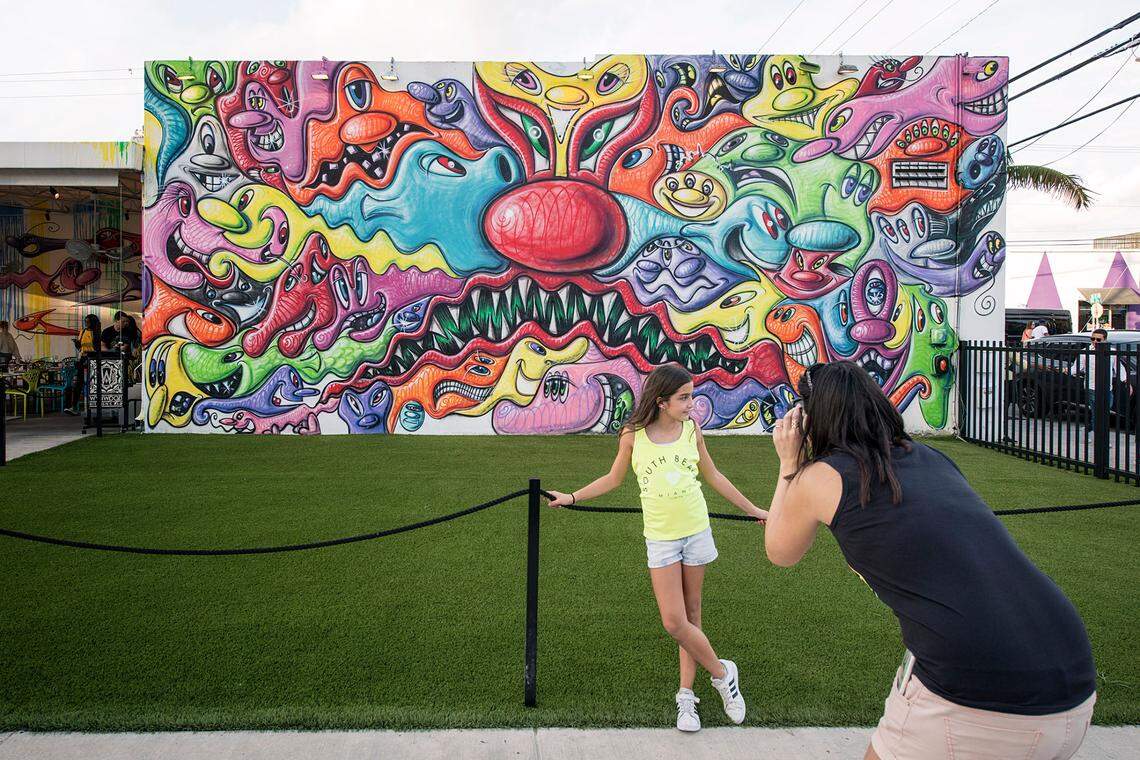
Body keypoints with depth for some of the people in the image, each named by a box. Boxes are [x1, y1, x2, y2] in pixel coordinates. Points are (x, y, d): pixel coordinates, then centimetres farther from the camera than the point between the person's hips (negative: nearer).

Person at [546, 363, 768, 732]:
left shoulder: (692, 429, -1)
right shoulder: (632, 435, -7)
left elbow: (713, 475, 13)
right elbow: (614, 478, 9)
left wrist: (752, 509, 18)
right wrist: (571, 497, 6)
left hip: (696, 532, 1)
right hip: (660, 538, -1)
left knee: (690, 614, 8)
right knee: (674, 623, -7)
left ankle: (686, 694, 22)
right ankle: (723, 673, 16)